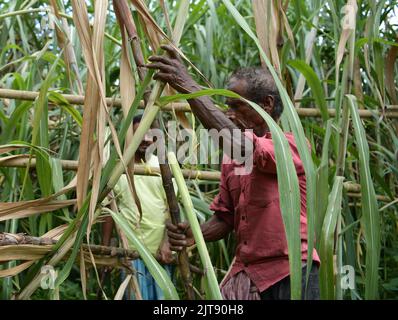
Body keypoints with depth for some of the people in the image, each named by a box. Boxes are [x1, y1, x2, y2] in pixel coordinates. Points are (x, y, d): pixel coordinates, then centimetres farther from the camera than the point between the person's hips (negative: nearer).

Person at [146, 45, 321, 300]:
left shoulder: (292, 145, -8)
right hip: (245, 274, 5)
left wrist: (189, 86, -25)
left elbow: (239, 143, -26)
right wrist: (196, 234, -6)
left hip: (291, 276, -5)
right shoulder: (230, 160, 12)